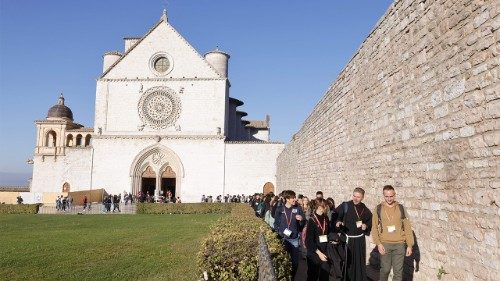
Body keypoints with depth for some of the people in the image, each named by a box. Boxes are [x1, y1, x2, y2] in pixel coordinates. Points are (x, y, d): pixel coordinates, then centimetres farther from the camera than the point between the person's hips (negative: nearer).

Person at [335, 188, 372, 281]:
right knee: (346, 262, 1)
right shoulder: (345, 206, -7)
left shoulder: (365, 209, 5)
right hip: (347, 238, -3)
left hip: (359, 240, 3)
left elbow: (370, 221, 20)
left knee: (359, 262, 9)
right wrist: (337, 222, -32)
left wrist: (366, 226, 1)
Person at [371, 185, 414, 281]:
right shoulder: (378, 209, 1)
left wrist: (409, 245, 0)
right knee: (385, 269, 7)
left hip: (399, 244, 1)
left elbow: (407, 227, 4)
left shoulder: (401, 208, 3)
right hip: (385, 244, -1)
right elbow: (374, 228, 0)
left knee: (398, 271, 3)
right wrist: (378, 243, -10)